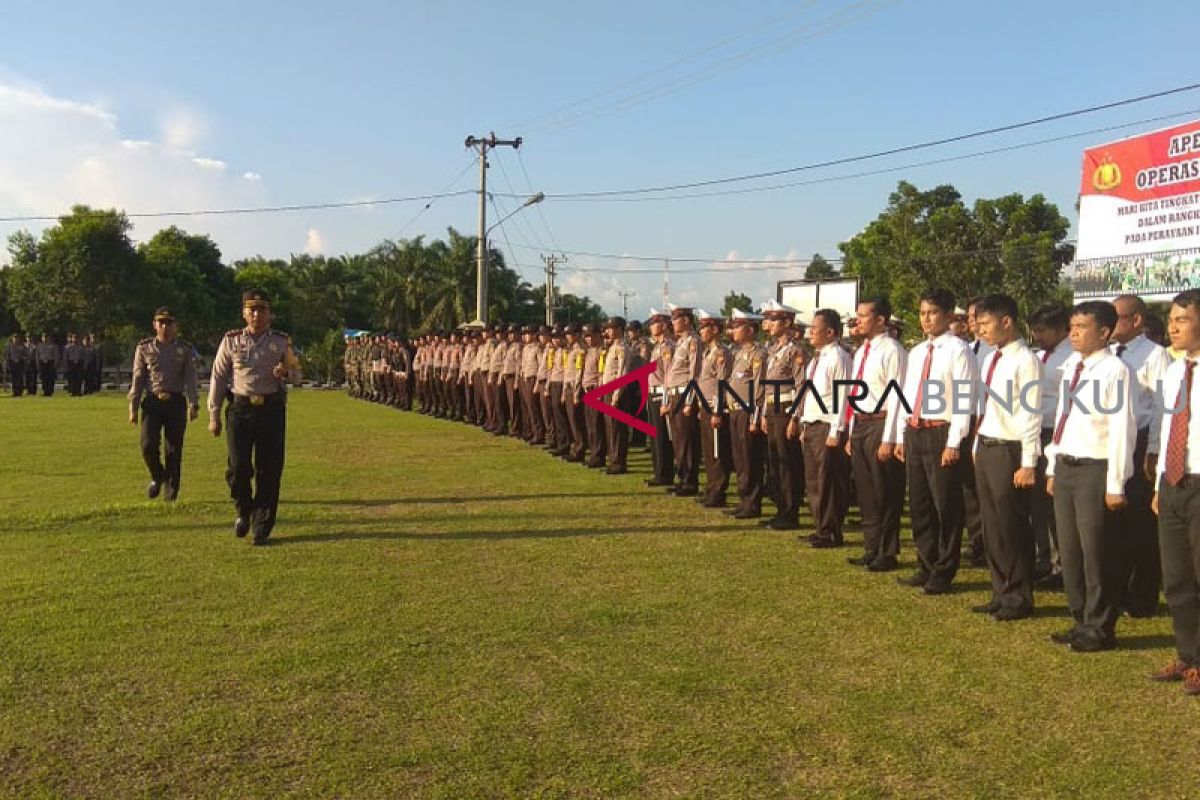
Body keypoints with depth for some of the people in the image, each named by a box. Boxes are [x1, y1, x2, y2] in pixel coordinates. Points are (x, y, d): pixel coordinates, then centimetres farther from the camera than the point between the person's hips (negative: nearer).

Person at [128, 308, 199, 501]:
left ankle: (171, 491, 14)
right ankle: (157, 477, 17)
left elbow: (190, 379, 1)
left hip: (176, 403, 0)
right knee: (148, 445, -12)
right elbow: (137, 379, 7)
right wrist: (133, 408, 2)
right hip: (152, 402, 0)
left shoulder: (184, 349, 5)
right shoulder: (144, 348, 7)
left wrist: (193, 405, -10)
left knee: (174, 450, 2)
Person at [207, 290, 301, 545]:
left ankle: (262, 527, 12)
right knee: (238, 467, -9)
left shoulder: (281, 342, 5)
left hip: (272, 409, 0)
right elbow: (218, 378, 8)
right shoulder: (231, 341, 5)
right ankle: (243, 511, 20)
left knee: (269, 470, 1)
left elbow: (297, 374, 14)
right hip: (241, 409, 0)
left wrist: (285, 373, -11)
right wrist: (214, 415, 5)